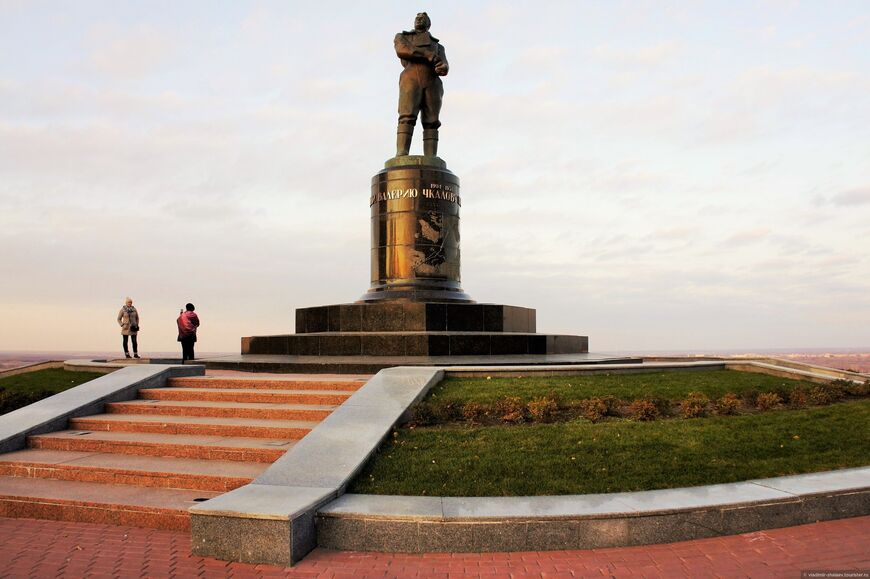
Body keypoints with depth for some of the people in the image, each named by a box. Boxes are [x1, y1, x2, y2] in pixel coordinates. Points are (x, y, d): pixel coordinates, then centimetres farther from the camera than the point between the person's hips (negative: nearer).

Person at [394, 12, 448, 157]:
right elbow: (402, 51, 1)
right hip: (411, 79, -2)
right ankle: (402, 160, -34)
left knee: (431, 123, -12)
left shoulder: (438, 46, 33)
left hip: (432, 83, 3)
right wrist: (429, 55, -8)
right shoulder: (401, 37, 27)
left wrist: (442, 68, -15)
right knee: (407, 118, -22)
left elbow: (443, 67, 12)